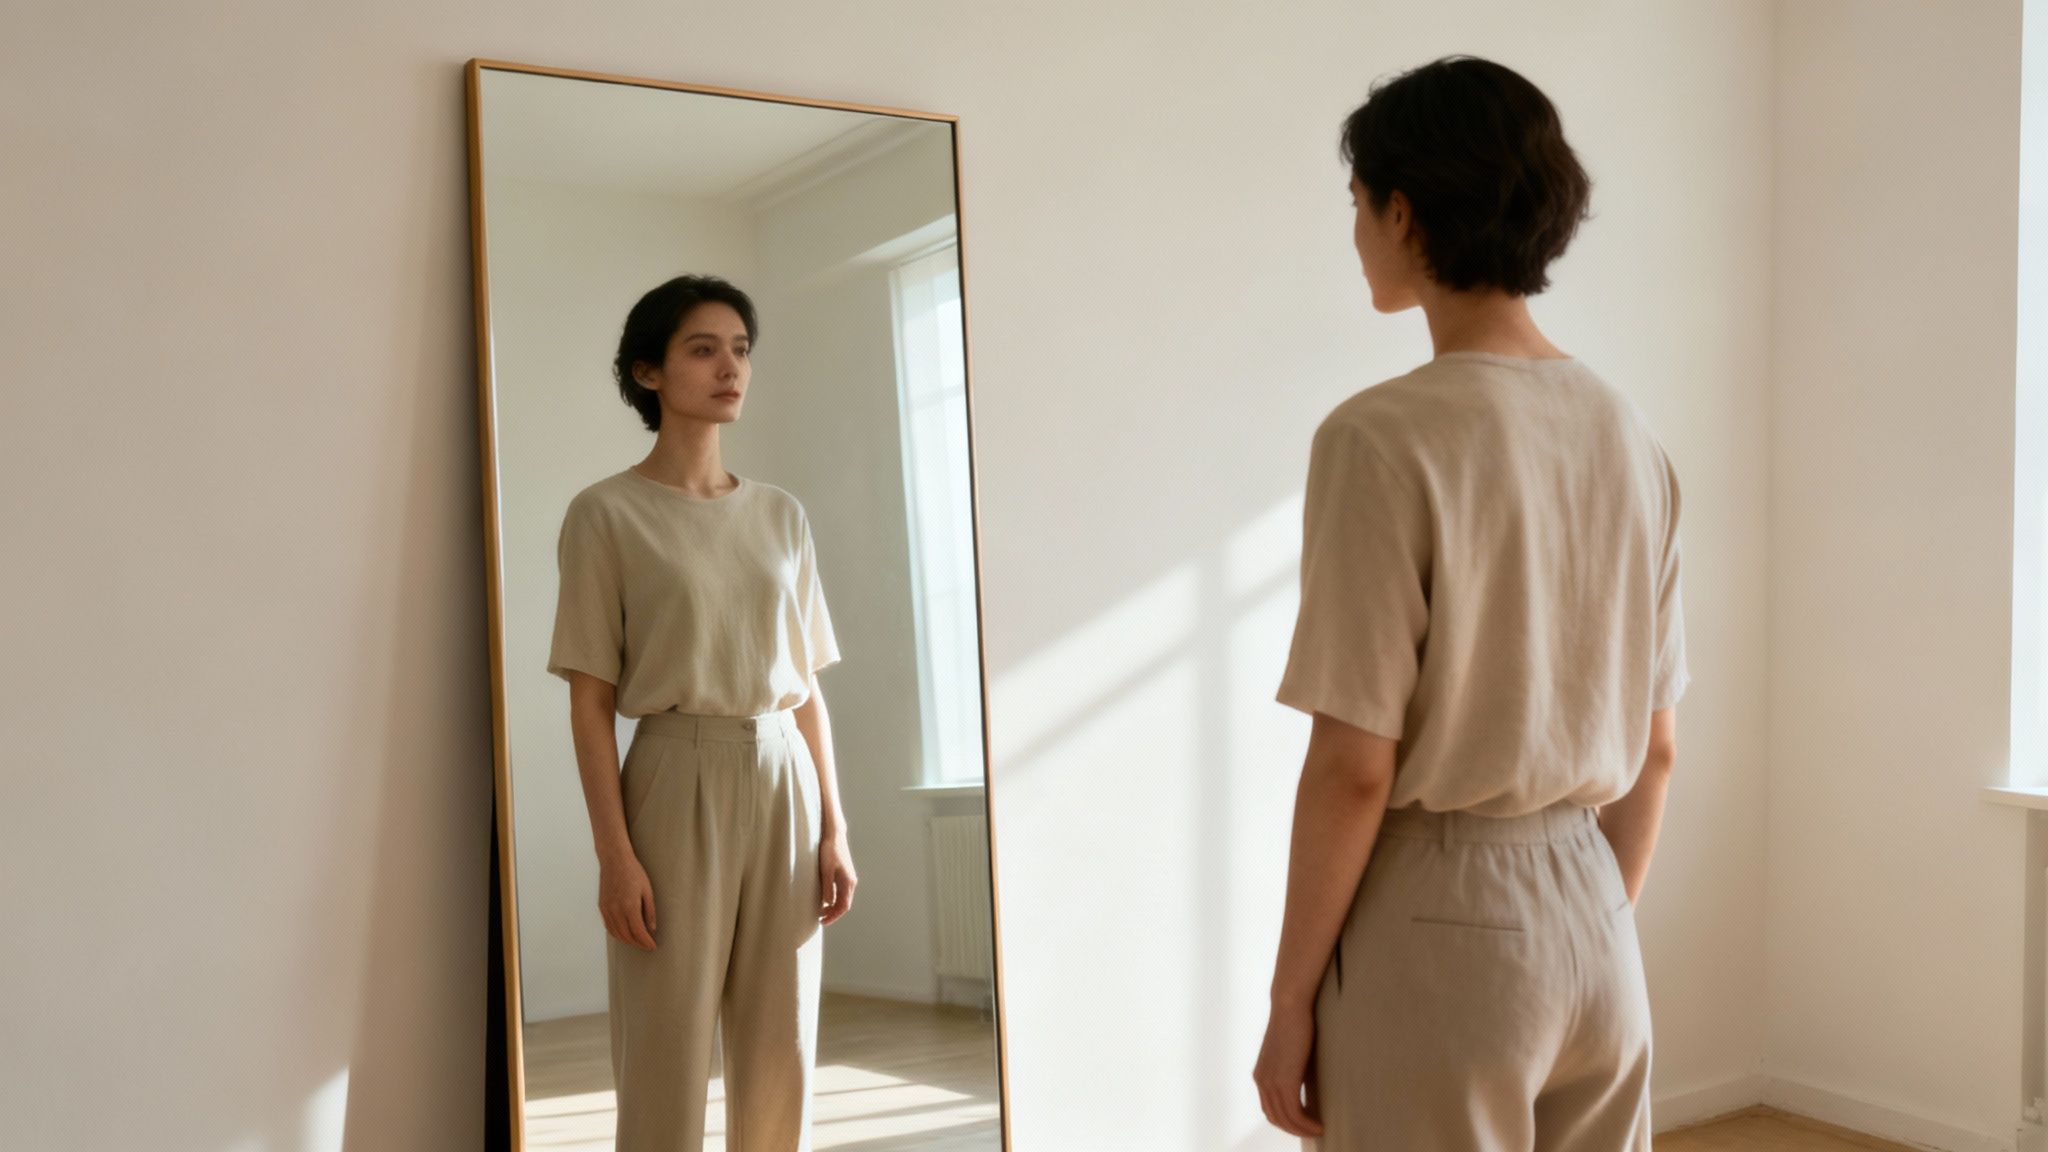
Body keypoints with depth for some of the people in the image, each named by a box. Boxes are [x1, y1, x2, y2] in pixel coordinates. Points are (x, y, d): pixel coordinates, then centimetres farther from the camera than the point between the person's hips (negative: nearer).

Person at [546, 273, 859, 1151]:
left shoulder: (781, 515, 11)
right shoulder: (607, 513, -2)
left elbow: (808, 688, 11)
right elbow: (590, 700, -5)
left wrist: (833, 828, 6)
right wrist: (614, 852, -11)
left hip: (785, 784, 4)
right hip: (678, 782, -4)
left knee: (782, 1060, 8)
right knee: (669, 1058, 1)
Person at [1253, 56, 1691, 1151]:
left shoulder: (1382, 439, -16)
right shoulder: (1627, 433, 4)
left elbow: (1354, 764, -17)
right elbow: (1654, 749, 9)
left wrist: (1291, 997, -7)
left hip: (1433, 929, -6)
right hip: (1590, 908, 6)